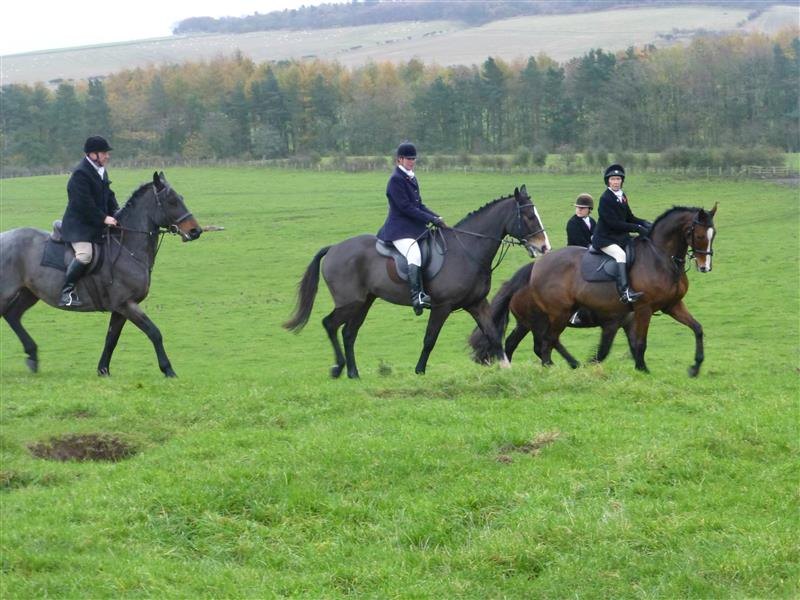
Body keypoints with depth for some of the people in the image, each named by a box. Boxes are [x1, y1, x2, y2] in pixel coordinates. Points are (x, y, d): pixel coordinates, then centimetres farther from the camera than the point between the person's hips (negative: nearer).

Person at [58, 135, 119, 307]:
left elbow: (109, 196, 20)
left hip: (96, 226, 10)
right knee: (84, 255, -29)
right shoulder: (80, 174, -18)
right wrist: (104, 219, -22)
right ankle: (66, 292, -23)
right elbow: (85, 204, -23)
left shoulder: (101, 171, 13)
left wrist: (116, 213, 3)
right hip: (78, 225, -10)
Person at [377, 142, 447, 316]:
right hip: (400, 230, -10)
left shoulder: (411, 179, 18)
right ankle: (417, 296, -42)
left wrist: (437, 218, 6)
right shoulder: (396, 180, -10)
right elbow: (406, 207, -17)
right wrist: (431, 219, -17)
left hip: (415, 229, 10)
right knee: (414, 256, -31)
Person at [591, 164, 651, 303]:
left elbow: (629, 217, 17)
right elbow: (614, 223, -20)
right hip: (605, 238, -9)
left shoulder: (622, 196, 11)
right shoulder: (605, 199, -14)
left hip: (621, 237, 9)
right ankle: (624, 291, -43)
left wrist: (644, 223, -3)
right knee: (621, 255, -31)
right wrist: (637, 228, -22)